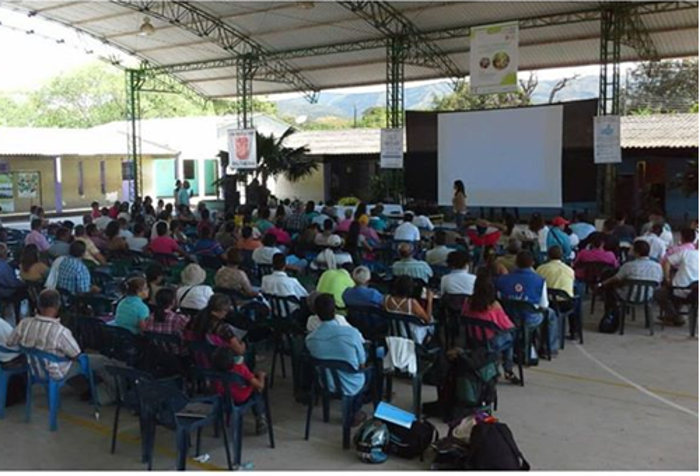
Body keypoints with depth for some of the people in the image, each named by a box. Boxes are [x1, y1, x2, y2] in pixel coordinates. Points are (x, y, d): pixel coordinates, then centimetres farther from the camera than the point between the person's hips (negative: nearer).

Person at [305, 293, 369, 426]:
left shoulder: (310, 338, -18)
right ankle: (354, 412, 30)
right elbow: (362, 364, -13)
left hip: (326, 385, 3)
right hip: (351, 387, -3)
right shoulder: (351, 333, -27)